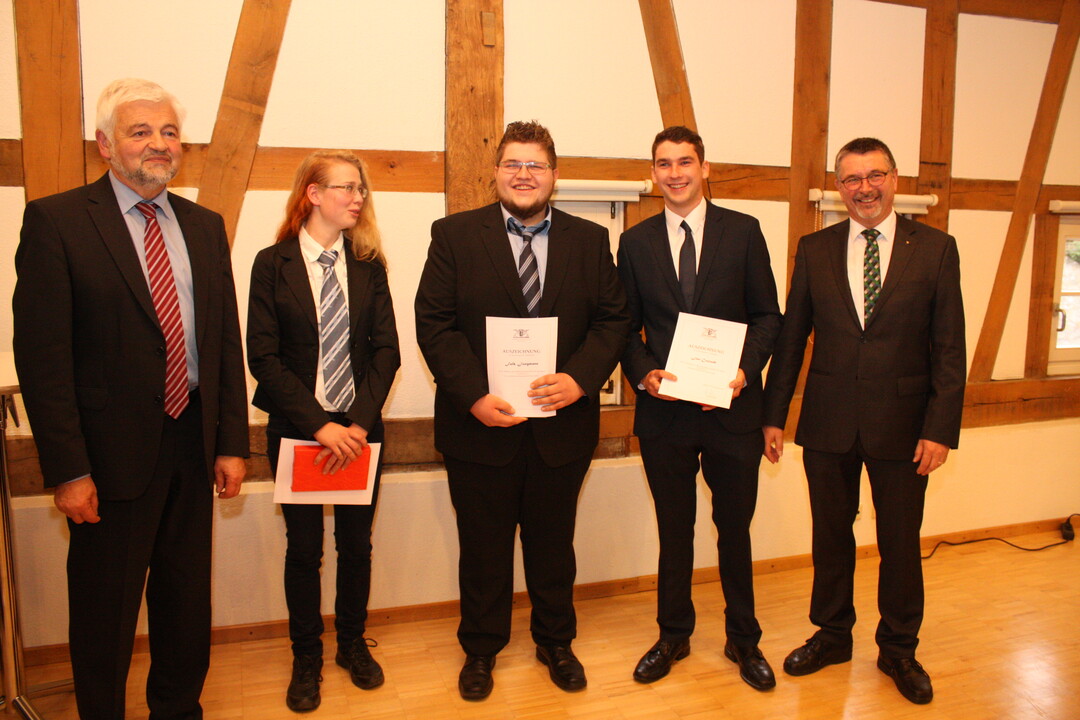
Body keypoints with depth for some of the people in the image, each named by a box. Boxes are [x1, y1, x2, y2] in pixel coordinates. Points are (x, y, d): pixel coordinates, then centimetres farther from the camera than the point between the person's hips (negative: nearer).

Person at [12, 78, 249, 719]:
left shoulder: (205, 227, 8)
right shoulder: (56, 220, -7)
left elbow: (227, 341, 8)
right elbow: (42, 354, -11)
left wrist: (233, 443, 4)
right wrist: (67, 469, -14)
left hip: (192, 445, 5)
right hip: (113, 453, -4)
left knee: (188, 600, 18)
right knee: (104, 611, 12)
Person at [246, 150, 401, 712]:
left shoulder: (368, 264, 3)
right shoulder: (273, 264, -4)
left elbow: (386, 349, -1)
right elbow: (263, 356, -9)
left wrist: (360, 422, -13)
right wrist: (319, 425, -16)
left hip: (359, 427, 2)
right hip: (296, 428, -2)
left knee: (357, 543, 11)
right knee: (304, 548, 9)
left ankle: (353, 644, 33)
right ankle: (306, 658, 29)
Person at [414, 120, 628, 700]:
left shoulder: (590, 240, 5)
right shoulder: (454, 235, -1)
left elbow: (612, 320, 2)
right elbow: (434, 324, -7)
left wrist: (580, 378, -15)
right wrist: (473, 395, -18)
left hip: (562, 427, 2)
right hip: (481, 426, -1)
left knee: (553, 544, 18)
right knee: (483, 546, 14)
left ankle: (555, 642, 40)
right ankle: (481, 648, 36)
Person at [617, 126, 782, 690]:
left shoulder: (743, 231, 1)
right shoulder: (635, 241, 5)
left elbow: (767, 315, 1)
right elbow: (627, 325, 6)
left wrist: (745, 370, -14)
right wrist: (642, 371, -12)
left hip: (731, 408, -1)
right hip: (664, 411, 1)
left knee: (734, 528, 13)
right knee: (674, 530, 15)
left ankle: (743, 640, 33)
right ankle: (673, 636, 33)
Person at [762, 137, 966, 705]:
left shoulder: (935, 248, -1)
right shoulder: (815, 249, 4)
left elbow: (949, 348, -2)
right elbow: (791, 337, 5)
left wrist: (940, 428, -9)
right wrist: (773, 414, 3)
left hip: (902, 424, -1)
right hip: (829, 423, 1)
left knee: (900, 542, 11)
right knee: (831, 535, 14)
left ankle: (898, 649, 33)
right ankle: (832, 636, 34)